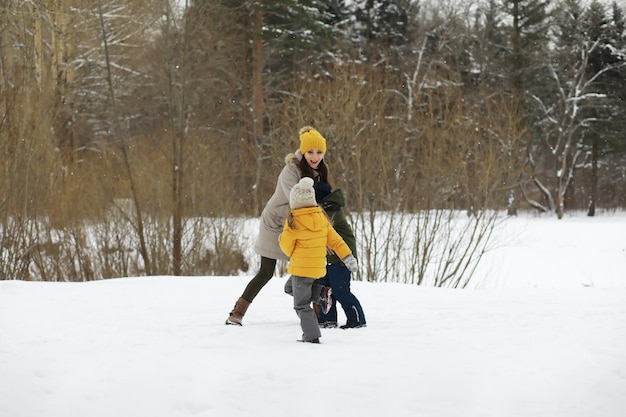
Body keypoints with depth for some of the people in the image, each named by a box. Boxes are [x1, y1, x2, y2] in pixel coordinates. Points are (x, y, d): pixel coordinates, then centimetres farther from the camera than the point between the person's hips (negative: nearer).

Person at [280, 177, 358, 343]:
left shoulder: (293, 221, -14)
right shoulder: (322, 217, 0)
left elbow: (287, 247, -7)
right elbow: (335, 240, 1)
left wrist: (281, 239, 14)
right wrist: (347, 257, 4)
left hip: (301, 268, -6)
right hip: (319, 268, 6)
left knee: (301, 305, 3)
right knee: (290, 287, 27)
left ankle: (312, 335, -5)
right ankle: (319, 293, 11)